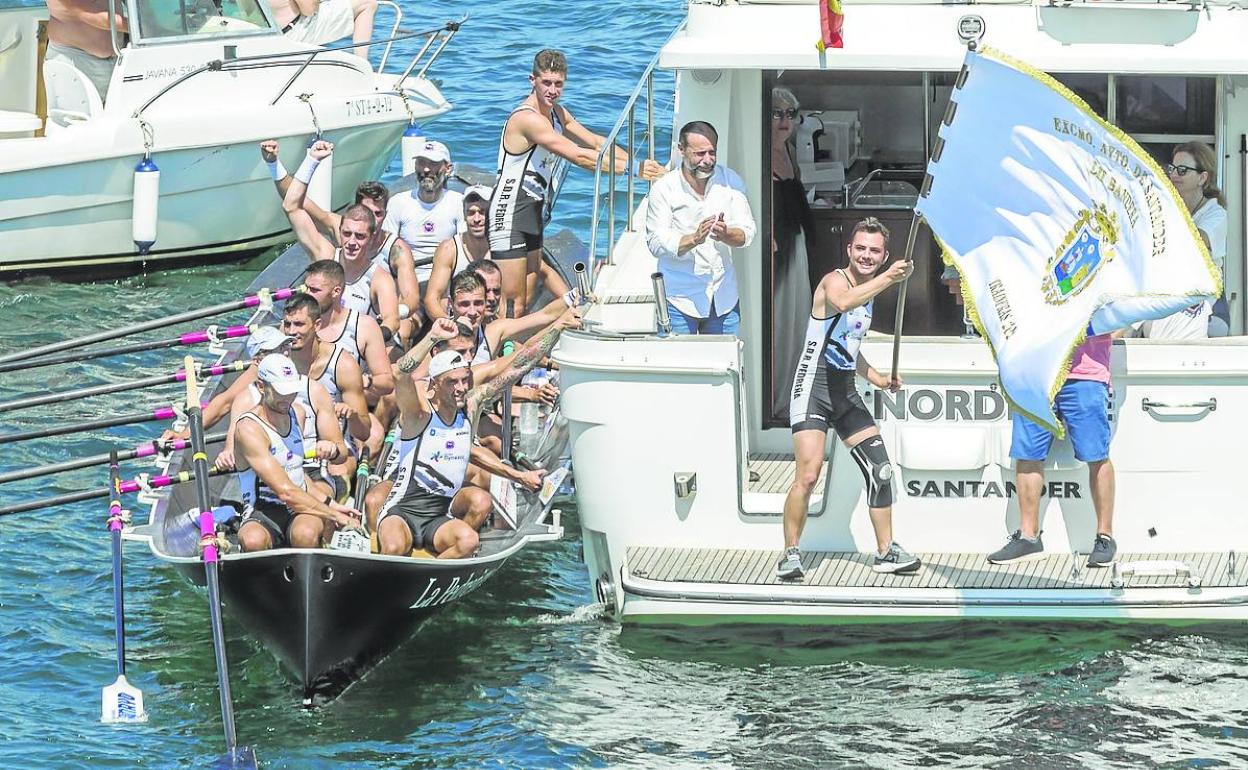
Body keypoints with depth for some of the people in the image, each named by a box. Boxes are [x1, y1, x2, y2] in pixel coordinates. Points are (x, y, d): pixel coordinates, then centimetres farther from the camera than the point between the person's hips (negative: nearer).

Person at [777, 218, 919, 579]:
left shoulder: (870, 291, 15)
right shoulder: (834, 280, -12)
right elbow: (842, 302, -40)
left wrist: (876, 377, 15)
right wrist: (887, 279, -50)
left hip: (846, 392, 8)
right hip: (813, 388, -8)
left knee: (880, 469, 4)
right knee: (808, 475, -16)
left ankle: (886, 551, 13)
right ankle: (791, 553, -3)